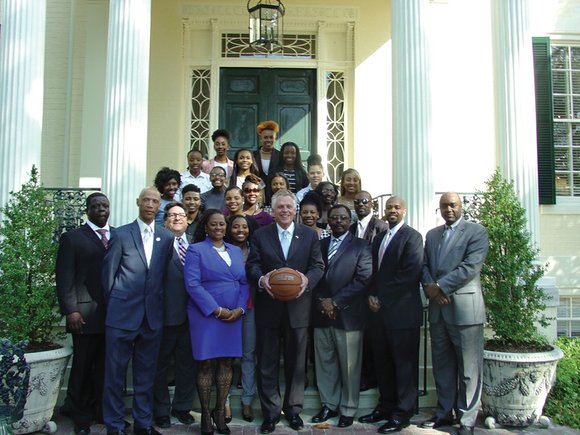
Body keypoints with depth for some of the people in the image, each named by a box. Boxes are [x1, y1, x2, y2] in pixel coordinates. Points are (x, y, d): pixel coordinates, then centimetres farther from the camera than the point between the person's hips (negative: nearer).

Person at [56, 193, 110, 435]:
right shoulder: (73, 238, 2)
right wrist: (70, 311, -10)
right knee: (83, 366, 6)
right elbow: (64, 278, -2)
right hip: (86, 314, -3)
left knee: (106, 367, 9)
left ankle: (102, 411, 23)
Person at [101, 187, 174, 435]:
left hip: (153, 315, 3)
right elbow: (108, 272, 2)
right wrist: (114, 303, 4)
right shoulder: (121, 234, -1)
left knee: (146, 373, 12)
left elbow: (164, 273, 10)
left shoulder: (167, 238, 7)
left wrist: (157, 301, 6)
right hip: (122, 313, -3)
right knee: (115, 373, 4)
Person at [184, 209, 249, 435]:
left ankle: (220, 413, 18)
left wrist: (240, 308, -7)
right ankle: (205, 415, 14)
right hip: (206, 314, -4)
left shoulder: (236, 251, 13)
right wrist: (216, 310, -15)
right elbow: (192, 284, -11)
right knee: (205, 364, 3)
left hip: (233, 315, 4)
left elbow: (244, 282, 10)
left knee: (226, 363, 7)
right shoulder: (196, 250, -2)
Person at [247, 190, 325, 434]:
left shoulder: (310, 235, 7)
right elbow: (252, 265, 1)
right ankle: (270, 412, 19)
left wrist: (307, 279, -18)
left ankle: (293, 409, 26)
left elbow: (318, 265, 3)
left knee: (296, 362, 11)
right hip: (268, 306, 0)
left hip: (298, 306, 1)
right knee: (267, 363, 6)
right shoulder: (260, 235, 6)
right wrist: (261, 279, -20)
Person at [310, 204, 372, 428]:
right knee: (325, 363, 10)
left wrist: (335, 301, -11)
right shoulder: (319, 245, 14)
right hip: (321, 313, 4)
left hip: (348, 315, -4)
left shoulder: (361, 246, 1)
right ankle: (329, 405, 25)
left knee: (349, 366, 4)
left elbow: (363, 279, -8)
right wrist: (321, 301, -7)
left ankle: (348, 410, 17)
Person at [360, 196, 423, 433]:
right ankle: (386, 406, 25)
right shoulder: (378, 238, 17)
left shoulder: (412, 237, -6)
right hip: (379, 311, 7)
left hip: (402, 312, -7)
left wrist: (382, 298, -13)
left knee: (405, 364, 2)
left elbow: (411, 272, -16)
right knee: (383, 362, 13)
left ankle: (402, 413, 12)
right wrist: (371, 296, 0)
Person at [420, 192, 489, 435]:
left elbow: (471, 266, -13)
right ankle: (444, 413, 24)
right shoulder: (432, 235, 18)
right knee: (442, 365, 13)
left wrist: (440, 286, -14)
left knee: (468, 368, 0)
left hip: (464, 308, -6)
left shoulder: (476, 232, -2)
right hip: (437, 308, 6)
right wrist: (429, 287, -6)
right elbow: (424, 265, 14)